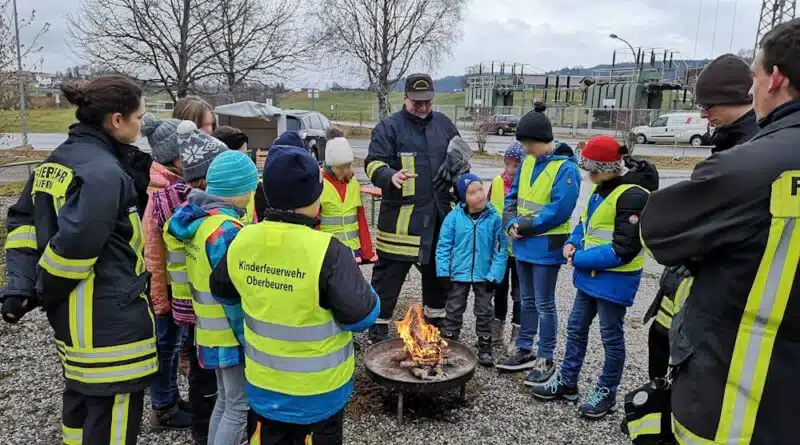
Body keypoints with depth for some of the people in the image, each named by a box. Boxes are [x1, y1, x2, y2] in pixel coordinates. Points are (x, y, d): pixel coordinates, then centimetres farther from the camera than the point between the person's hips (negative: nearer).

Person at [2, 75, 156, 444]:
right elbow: (75, 244, -26)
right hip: (109, 321, -10)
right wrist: (43, 291, -9)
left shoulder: (55, 161, 10)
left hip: (72, 315, 10)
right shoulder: (104, 172, -21)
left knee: (81, 400, 26)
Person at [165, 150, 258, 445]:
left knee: (225, 400, 22)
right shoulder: (226, 231, -24)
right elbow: (235, 295, -23)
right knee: (238, 406, 5)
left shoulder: (199, 219, 4)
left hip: (212, 330, 9)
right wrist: (250, 342, -17)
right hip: (232, 333, -9)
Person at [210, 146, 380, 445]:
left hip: (262, 383, 4)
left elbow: (222, 290, 6)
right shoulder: (328, 252, -29)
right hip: (317, 389, -4)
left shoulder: (242, 242, -12)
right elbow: (362, 316, -21)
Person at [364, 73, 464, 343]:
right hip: (401, 214, -5)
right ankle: (379, 322, 14)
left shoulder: (444, 124, 12)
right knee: (390, 270, 0)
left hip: (439, 213, 5)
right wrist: (391, 176, -29)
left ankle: (436, 317, 36)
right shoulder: (390, 127, -3)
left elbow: (461, 158, 23)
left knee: (438, 268, 17)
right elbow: (373, 163, -9)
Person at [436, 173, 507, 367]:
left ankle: (485, 347, 27)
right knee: (454, 309, 14)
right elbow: (444, 245, -4)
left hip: (484, 275, 0)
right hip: (459, 273, 0)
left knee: (484, 312, 13)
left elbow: (501, 248, -5)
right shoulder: (454, 217, -9)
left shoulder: (493, 218, -8)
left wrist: (495, 274, -11)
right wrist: (443, 271, -8)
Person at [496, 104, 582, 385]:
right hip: (524, 245, 7)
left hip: (547, 247, -7)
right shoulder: (528, 162, 7)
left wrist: (525, 226, -16)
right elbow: (513, 197, 12)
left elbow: (559, 210, -21)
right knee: (527, 301, 17)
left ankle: (545, 360, 18)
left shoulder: (565, 168, -16)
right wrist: (512, 223, -6)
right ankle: (525, 351, 31)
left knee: (544, 304, 4)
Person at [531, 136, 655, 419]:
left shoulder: (632, 196, -22)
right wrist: (572, 243, 0)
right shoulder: (600, 188, 8)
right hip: (590, 274, 9)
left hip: (614, 279, -9)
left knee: (612, 338, 8)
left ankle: (606, 393, 25)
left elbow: (623, 250, -25)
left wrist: (580, 259, -17)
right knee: (576, 329, 16)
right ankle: (567, 382, 31)